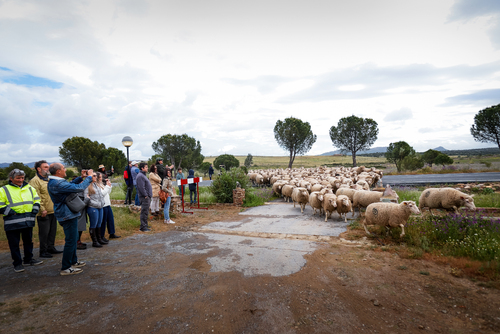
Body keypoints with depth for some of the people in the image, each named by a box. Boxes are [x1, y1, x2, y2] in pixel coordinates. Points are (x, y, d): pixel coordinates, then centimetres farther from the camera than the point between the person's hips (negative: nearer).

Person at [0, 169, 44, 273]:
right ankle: (17, 263, 17)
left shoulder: (30, 188, 10)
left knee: (28, 241, 16)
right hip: (12, 223, -4)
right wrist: (10, 212, -15)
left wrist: (34, 211, 4)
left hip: (28, 221, 4)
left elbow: (36, 200, 17)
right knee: (14, 244, 5)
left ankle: (28, 259, 31)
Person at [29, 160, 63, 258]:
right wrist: (42, 210, -20)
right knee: (44, 232, 0)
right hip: (44, 213, -8)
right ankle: (43, 251, 11)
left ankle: (51, 247, 25)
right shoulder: (35, 181, -9)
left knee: (52, 231, 14)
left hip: (53, 211, 8)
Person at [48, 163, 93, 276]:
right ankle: (65, 268, 4)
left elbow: (70, 185, 23)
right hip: (68, 215, -11)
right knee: (70, 241, -4)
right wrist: (89, 177, -16)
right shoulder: (58, 184, -24)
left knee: (73, 239, 22)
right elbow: (79, 188, -28)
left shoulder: (54, 182, 10)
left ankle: (73, 261, 34)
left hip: (68, 214, 11)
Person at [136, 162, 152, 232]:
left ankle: (145, 225, 25)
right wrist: (145, 195, -19)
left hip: (147, 197, 11)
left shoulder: (143, 175, 19)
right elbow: (141, 187, -22)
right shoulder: (140, 176, -15)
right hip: (144, 197, -11)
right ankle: (143, 227, -3)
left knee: (146, 212, 16)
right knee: (144, 212, -7)